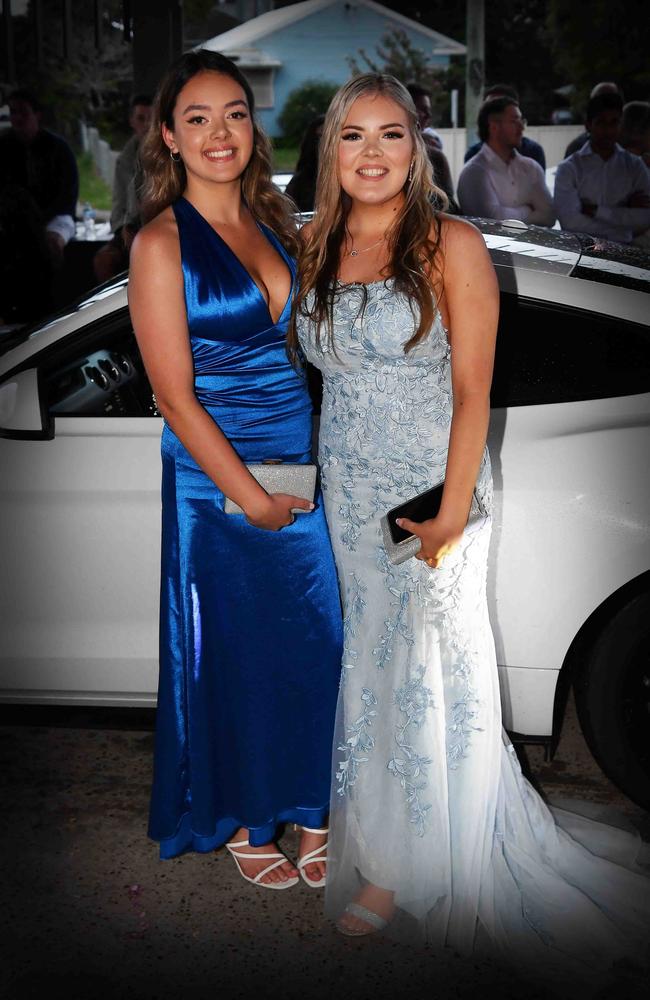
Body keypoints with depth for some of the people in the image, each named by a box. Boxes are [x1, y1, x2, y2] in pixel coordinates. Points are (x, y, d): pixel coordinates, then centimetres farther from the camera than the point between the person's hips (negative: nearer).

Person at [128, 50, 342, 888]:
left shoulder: (274, 222, 10)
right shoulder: (161, 242, -9)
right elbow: (175, 395, -13)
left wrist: (327, 464, 4)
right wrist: (250, 496, -13)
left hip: (308, 474, 6)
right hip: (216, 483, -5)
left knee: (314, 646, 11)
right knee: (232, 658, 8)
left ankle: (308, 808, 30)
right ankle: (239, 822, 30)